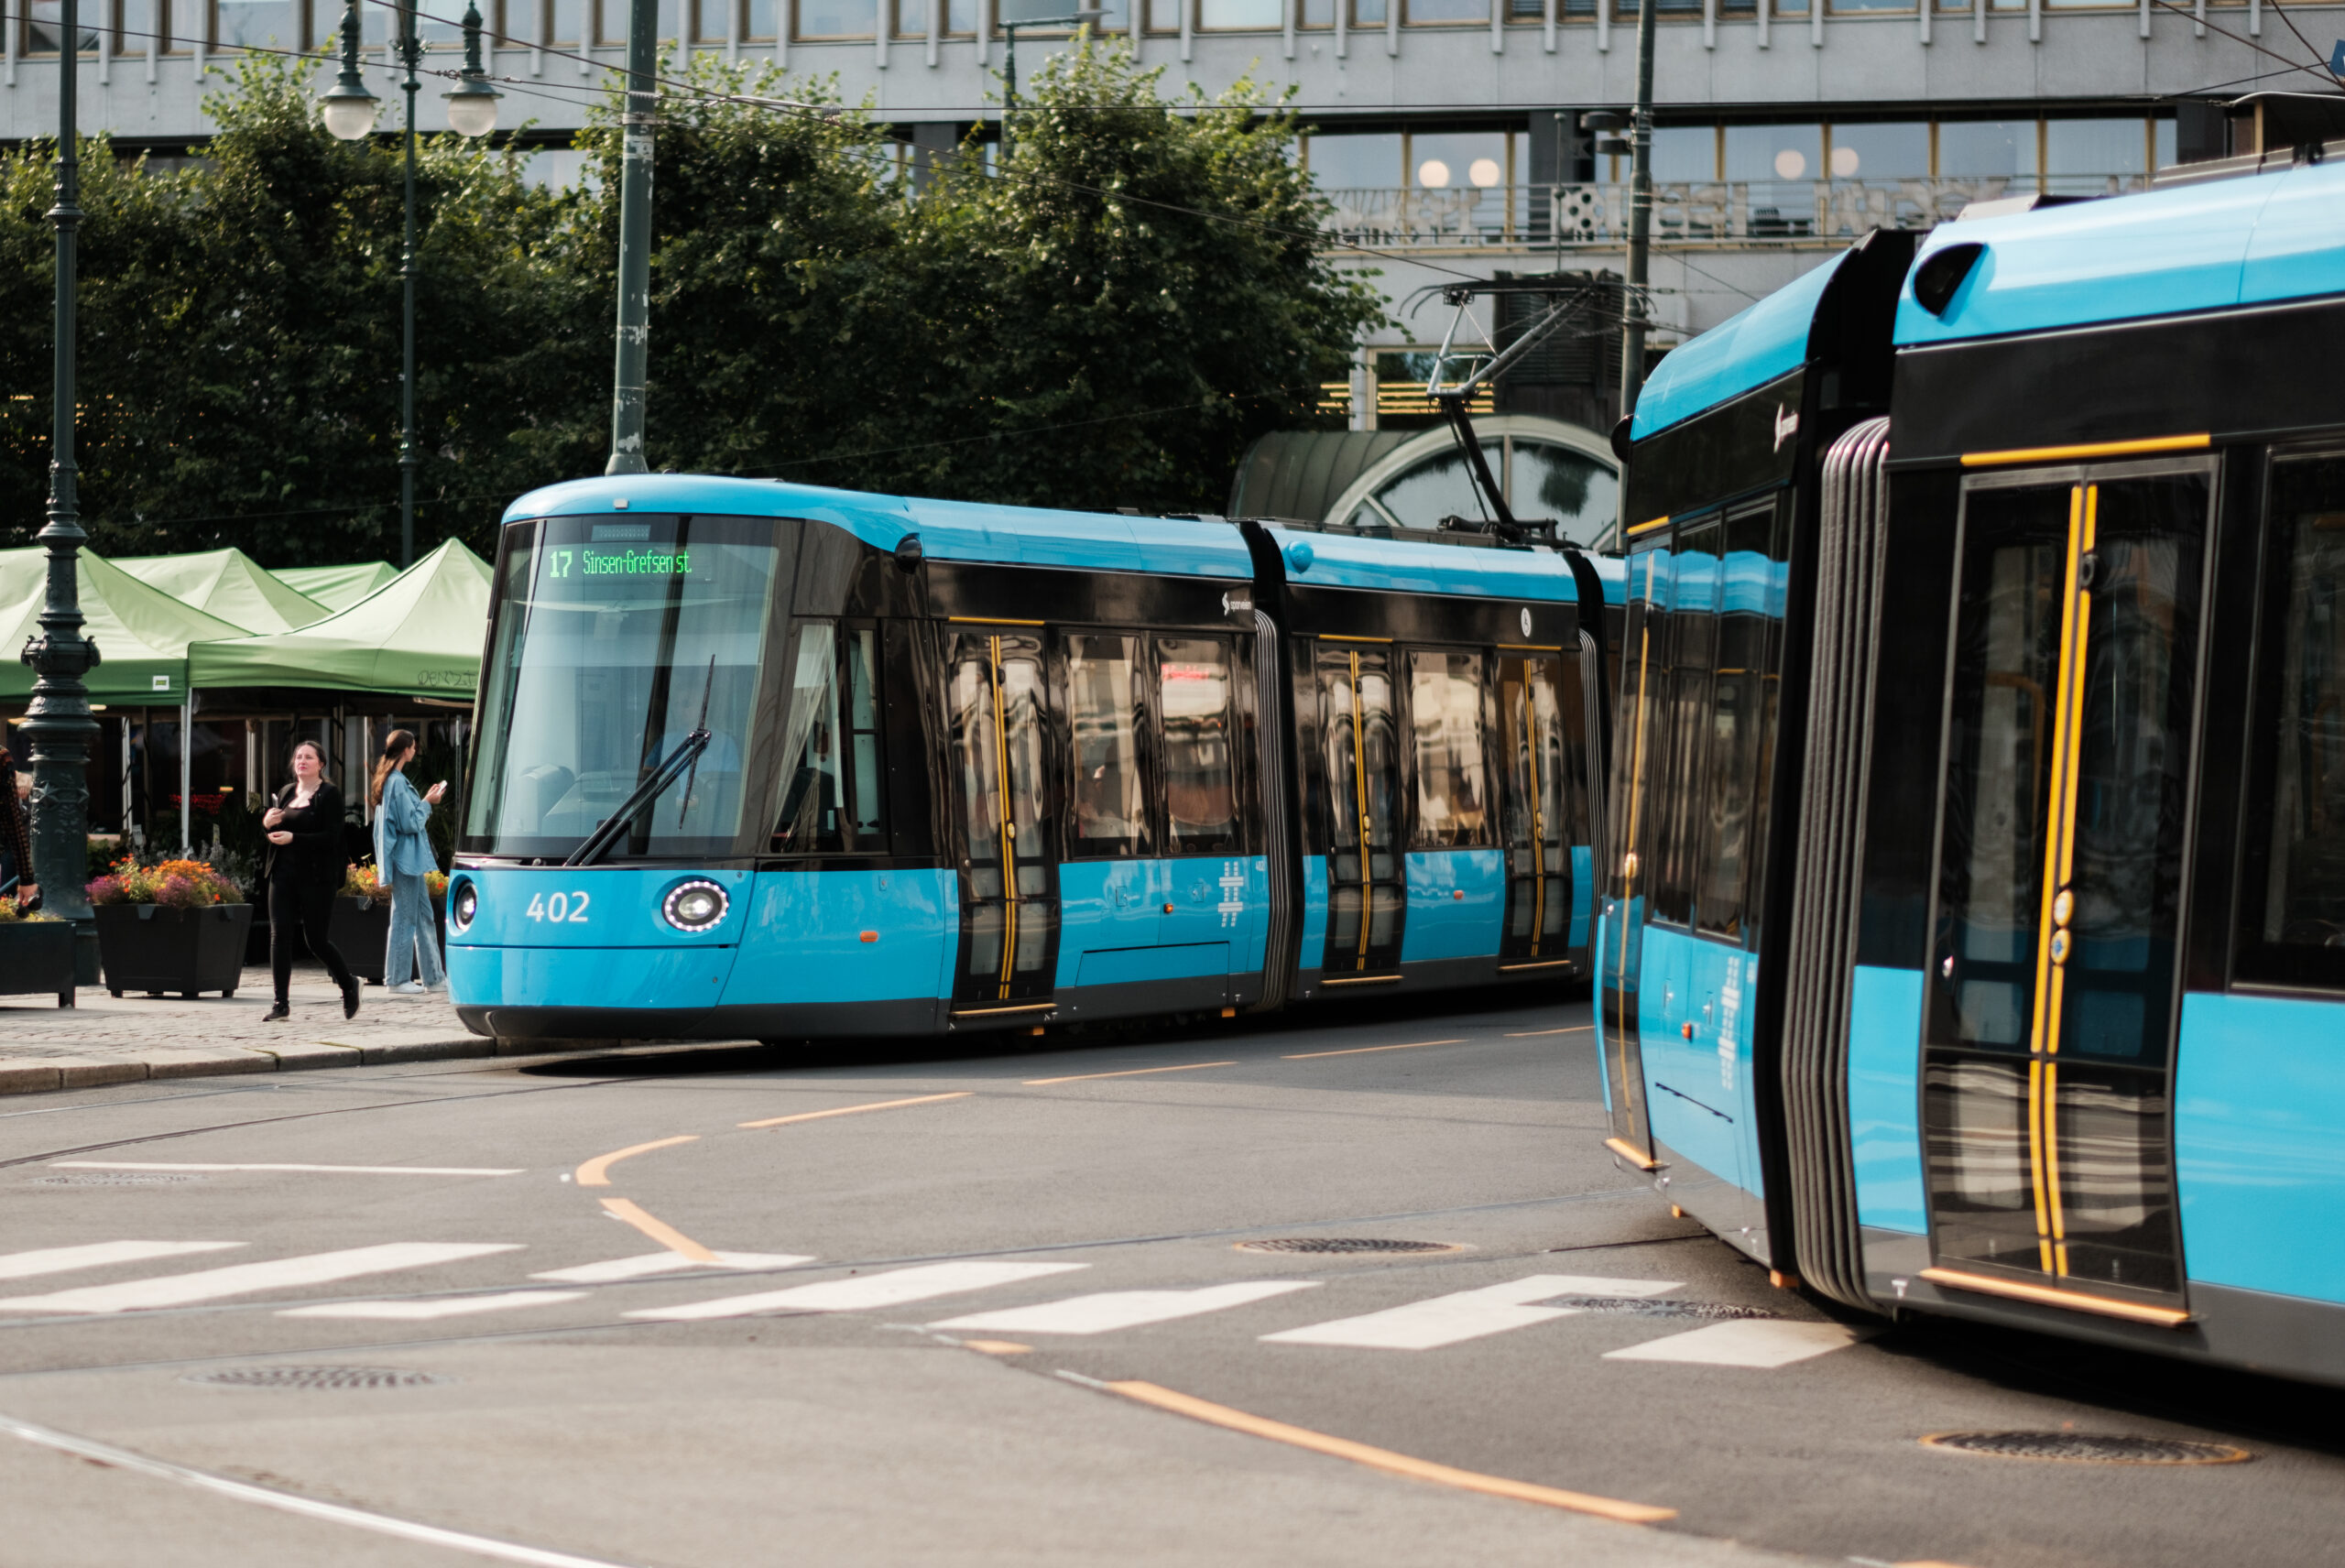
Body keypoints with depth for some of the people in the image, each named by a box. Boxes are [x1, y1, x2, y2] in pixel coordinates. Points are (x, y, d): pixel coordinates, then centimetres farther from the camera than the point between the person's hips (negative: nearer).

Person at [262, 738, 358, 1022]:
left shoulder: (329, 794, -5)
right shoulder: (285, 793, 14)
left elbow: (332, 837, -14)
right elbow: (274, 835, 23)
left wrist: (294, 838, -21)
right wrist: (267, 823, 0)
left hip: (317, 877, -6)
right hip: (283, 875, 6)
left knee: (316, 939, -1)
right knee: (279, 935, -4)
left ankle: (349, 985, 25)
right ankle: (282, 1003, -2)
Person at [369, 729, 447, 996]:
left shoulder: (389, 780, 14)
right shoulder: (397, 783, -17)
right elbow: (410, 824, -18)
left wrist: (425, 801, 14)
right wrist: (427, 803, -6)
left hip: (409, 861, 11)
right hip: (406, 860, -11)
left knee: (425, 916, 13)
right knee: (404, 919, -4)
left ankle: (434, 976, 17)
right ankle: (398, 980, 2)